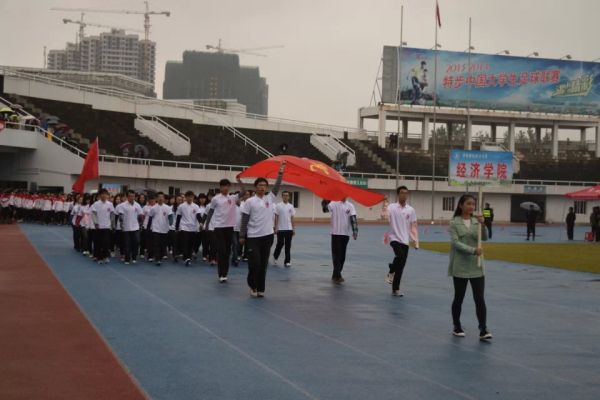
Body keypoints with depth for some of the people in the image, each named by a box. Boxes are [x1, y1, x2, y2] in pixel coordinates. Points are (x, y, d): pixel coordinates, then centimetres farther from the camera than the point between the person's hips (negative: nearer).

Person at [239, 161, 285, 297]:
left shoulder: (270, 198, 7)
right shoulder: (249, 202, -4)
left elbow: (276, 187, -4)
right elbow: (244, 220, -3)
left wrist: (280, 173, -14)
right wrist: (242, 236, -5)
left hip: (267, 236, 4)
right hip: (253, 237, -4)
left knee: (263, 264, 7)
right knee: (254, 263, -6)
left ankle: (260, 288, 14)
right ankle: (252, 285, 15)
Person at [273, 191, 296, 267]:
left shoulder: (291, 206, 6)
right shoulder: (278, 206, -3)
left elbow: (292, 218, 8)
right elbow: (276, 218, -3)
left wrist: (293, 229, 5)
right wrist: (276, 228, -7)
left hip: (289, 229, 3)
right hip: (280, 229, -3)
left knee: (288, 245, 2)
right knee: (280, 244, 1)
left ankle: (287, 261, 5)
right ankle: (275, 256, 27)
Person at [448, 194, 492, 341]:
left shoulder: (476, 221, 6)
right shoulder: (454, 222, -5)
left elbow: (484, 238, -7)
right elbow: (455, 243, -15)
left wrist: (482, 224, -24)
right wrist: (473, 250, -26)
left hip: (476, 266, 3)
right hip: (460, 266, -3)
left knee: (479, 298, -4)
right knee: (459, 298, 8)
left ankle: (483, 330, -6)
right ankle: (457, 327, 24)